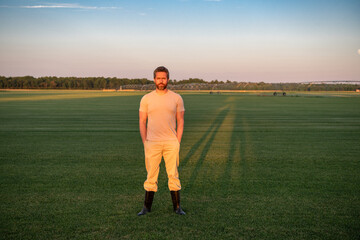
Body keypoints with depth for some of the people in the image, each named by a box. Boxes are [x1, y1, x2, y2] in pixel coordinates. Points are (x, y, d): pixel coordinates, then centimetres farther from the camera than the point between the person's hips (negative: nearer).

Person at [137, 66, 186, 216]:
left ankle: (177, 207, 15)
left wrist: (178, 142, -2)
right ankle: (147, 207, 17)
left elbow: (180, 121, 5)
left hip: (171, 143, 0)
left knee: (173, 175, 4)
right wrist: (145, 143, -3)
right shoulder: (146, 99, 3)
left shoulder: (176, 98, 4)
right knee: (151, 175, 5)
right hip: (152, 143, 0)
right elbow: (142, 122, 5)